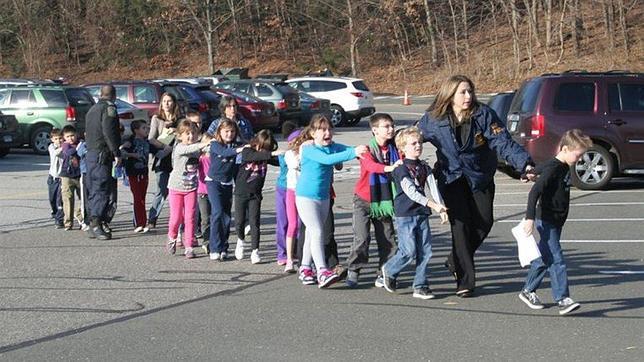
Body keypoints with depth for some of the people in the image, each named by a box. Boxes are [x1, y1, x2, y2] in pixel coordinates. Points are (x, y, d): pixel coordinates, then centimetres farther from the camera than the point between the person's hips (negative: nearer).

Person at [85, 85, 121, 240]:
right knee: (103, 189, -11)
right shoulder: (109, 108, -6)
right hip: (102, 154, -9)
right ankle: (96, 223, -21)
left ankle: (93, 227, 11)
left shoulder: (92, 109, 21)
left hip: (90, 153, 9)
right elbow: (109, 131, -17)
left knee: (94, 190, 11)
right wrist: (117, 153, -16)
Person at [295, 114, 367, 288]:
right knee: (317, 232, -16)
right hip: (306, 196, -7)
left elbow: (348, 150, -8)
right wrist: (353, 153, -39)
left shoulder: (333, 146, 3)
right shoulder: (308, 149, -18)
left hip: (324, 197, 7)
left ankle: (305, 269, 26)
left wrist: (361, 150, -30)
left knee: (312, 233, 15)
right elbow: (327, 159, -33)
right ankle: (322, 272, -22)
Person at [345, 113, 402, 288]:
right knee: (362, 237, -10)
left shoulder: (393, 149, 2)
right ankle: (353, 271, 5)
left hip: (384, 200, 4)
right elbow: (370, 165, -32)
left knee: (387, 239, 3)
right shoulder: (368, 149, -12)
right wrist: (389, 168, -50)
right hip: (364, 200, -4)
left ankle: (383, 274, 13)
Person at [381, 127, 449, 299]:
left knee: (425, 251, 2)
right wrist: (433, 204, -26)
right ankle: (389, 270, 18)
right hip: (405, 215, -6)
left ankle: (420, 286, 9)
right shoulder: (401, 168, -9)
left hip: (422, 214, 6)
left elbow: (433, 188, 4)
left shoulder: (425, 167, 12)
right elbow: (410, 191, -20)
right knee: (409, 251, -9)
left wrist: (441, 208, -11)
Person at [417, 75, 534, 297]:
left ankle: (456, 261, 24)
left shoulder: (484, 115, -10)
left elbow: (503, 142, -17)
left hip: (480, 178, 2)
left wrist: (524, 163, -29)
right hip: (451, 179, -1)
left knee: (484, 221, -3)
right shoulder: (433, 120, -6)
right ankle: (465, 281, -5)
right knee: (461, 224, -11)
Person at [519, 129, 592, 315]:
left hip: (556, 221, 9)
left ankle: (528, 291, 26)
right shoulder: (552, 169, -19)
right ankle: (563, 299, -13)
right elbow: (535, 192, -26)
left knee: (544, 258, 15)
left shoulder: (564, 168, 10)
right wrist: (530, 218, -31)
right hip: (547, 221, -9)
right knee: (556, 260, -11)